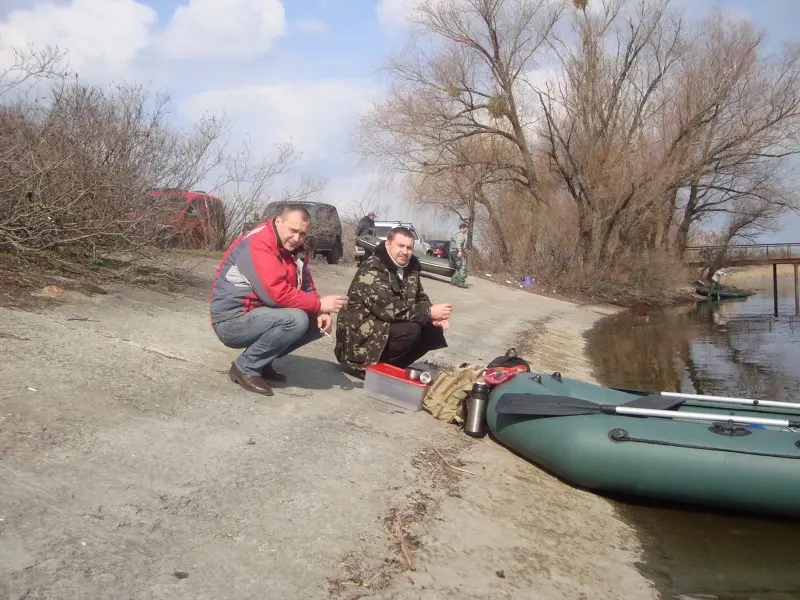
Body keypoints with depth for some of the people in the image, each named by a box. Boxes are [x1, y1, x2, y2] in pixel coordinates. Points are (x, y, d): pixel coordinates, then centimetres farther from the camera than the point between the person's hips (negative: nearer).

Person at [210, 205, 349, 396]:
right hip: (232, 321, -9)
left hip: (257, 315, 9)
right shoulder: (257, 244, -23)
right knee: (296, 319, -29)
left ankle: (262, 363, 8)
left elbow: (307, 287, 8)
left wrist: (320, 312, -12)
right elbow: (277, 294, -30)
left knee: (317, 324, 2)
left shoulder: (294, 249, 5)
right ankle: (245, 367, -12)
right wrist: (320, 304, -23)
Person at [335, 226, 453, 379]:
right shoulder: (372, 269, -21)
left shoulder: (410, 267, 5)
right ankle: (367, 366, -12)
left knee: (434, 329, -3)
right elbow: (388, 308, -31)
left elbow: (420, 298, 13)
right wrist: (429, 312, -27)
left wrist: (435, 316, -10)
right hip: (361, 335, -9)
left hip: (388, 328, 9)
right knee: (411, 331, -29)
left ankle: (392, 366, 2)